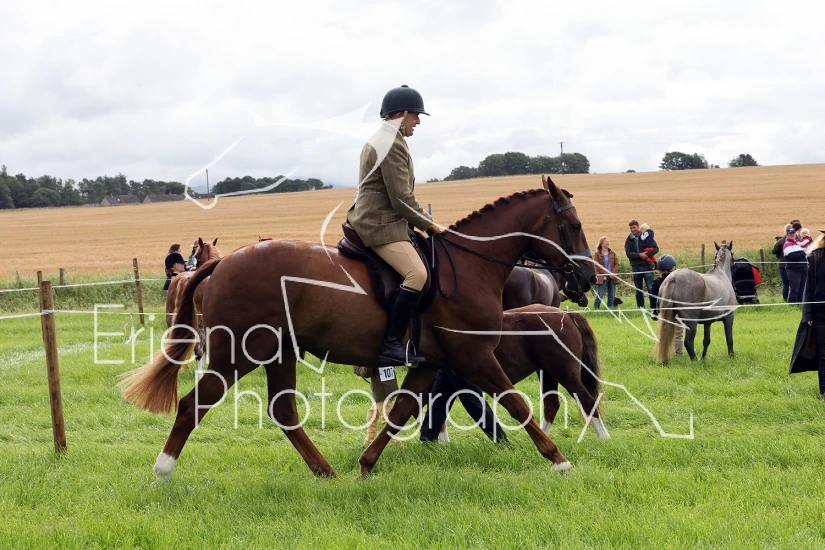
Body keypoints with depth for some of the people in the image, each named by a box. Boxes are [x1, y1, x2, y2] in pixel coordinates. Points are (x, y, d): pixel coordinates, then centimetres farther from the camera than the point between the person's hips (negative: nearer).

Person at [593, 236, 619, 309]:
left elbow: (616, 264, 6)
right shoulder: (598, 254, -1)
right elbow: (597, 266, -7)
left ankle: (610, 308, 13)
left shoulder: (612, 253, 10)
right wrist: (607, 273, -13)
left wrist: (613, 273, -12)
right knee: (600, 296, -7)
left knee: (611, 296, 6)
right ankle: (596, 308, 2)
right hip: (603, 278, -4)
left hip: (612, 277, 4)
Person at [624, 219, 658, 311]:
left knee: (651, 287, -8)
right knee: (638, 289, 8)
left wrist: (646, 254, -15)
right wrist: (639, 255, -17)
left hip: (647, 266, -2)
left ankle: (653, 306, -5)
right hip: (635, 267, 2)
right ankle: (641, 306, 15)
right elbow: (628, 253, -4)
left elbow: (656, 249, 0)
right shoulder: (629, 240, 7)